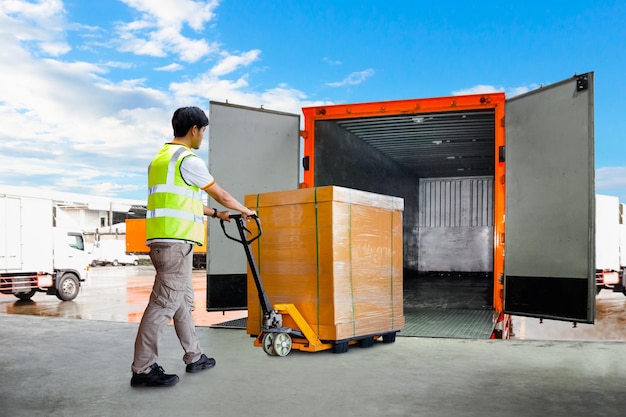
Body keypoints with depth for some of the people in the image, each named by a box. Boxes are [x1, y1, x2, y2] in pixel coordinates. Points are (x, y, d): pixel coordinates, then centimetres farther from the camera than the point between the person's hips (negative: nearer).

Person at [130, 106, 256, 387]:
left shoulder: (161, 158, 21)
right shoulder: (188, 160, -9)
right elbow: (221, 195, 1)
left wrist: (215, 214, 34)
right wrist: (244, 210, 18)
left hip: (162, 240, 10)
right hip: (175, 240, -10)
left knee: (183, 300, 16)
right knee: (164, 303, -7)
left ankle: (194, 356, 26)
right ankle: (143, 369, -3)